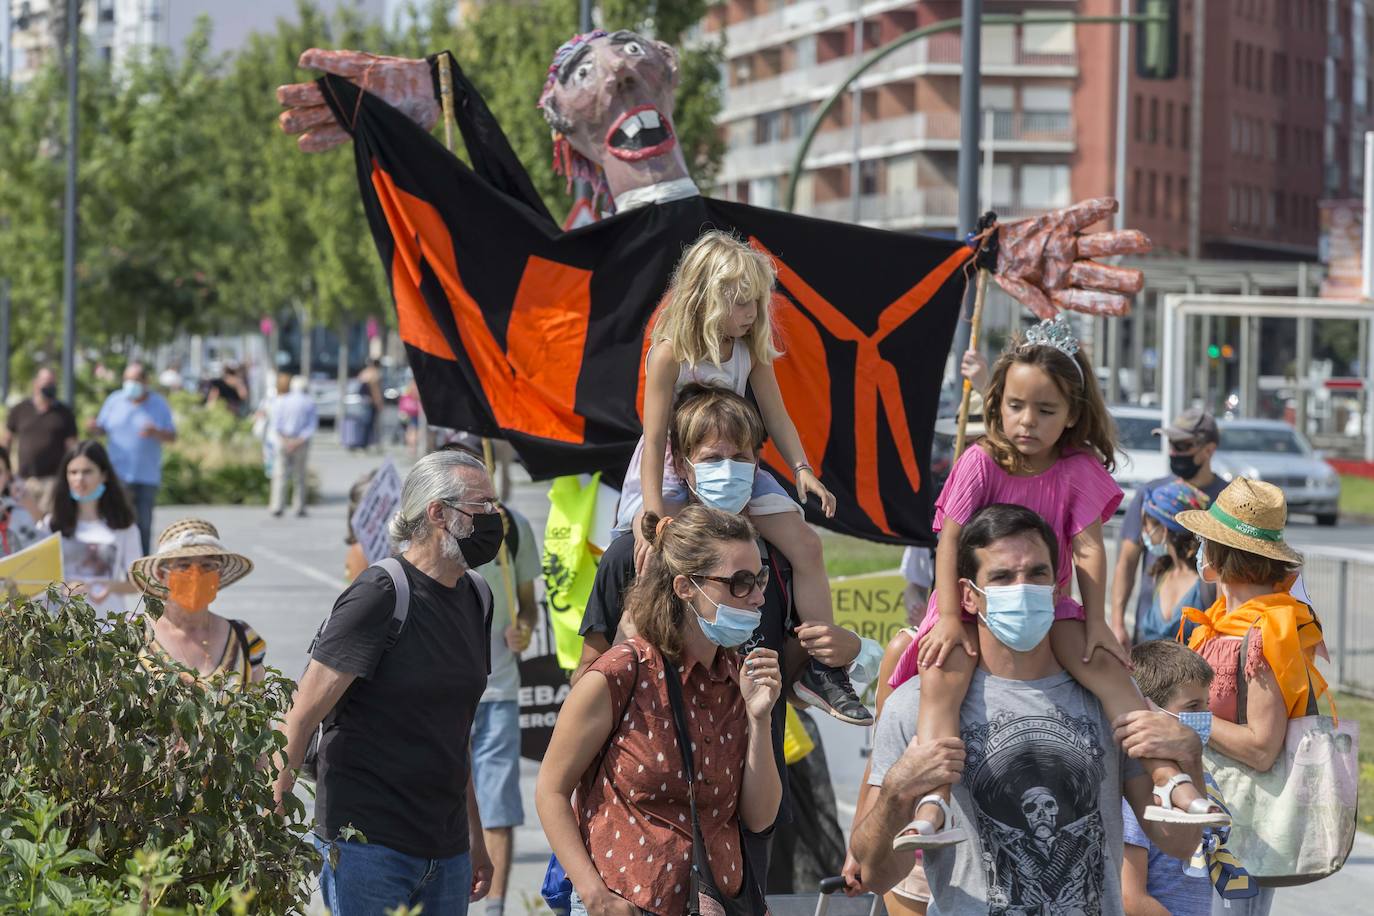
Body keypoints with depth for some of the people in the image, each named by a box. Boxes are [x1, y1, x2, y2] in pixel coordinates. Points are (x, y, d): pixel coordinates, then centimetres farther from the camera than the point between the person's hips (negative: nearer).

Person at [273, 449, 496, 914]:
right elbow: (302, 714, -12)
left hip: (446, 851, 7)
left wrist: (474, 836, 22)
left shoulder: (475, 598, 12)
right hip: (367, 843, -7)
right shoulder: (380, 594, -11)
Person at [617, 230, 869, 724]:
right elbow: (655, 439, -21)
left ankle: (822, 669, -2)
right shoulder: (670, 354, -20)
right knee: (651, 554, -29)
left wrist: (802, 469, -15)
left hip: (731, 471, 5)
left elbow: (776, 415, 1)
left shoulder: (751, 350, -3)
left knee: (805, 543, -10)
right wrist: (654, 515, -27)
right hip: (668, 475, -5)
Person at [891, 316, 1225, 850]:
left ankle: (1170, 780, -22)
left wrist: (1096, 622, -18)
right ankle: (932, 808, -40)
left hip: (1047, 605, 2)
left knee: (1106, 667, -20)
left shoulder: (1080, 469, -5)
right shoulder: (980, 462, -10)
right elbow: (950, 539, -15)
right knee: (942, 677, -28)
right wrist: (950, 618, -24)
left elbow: (1088, 547, -9)